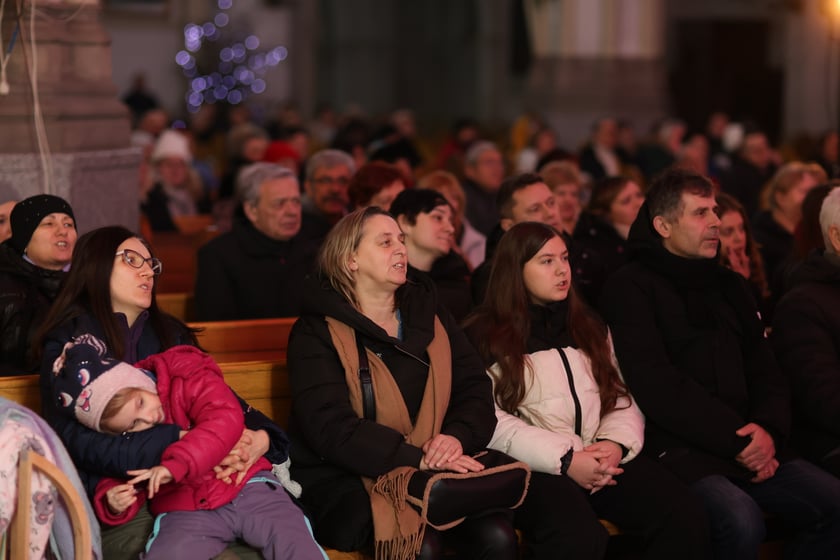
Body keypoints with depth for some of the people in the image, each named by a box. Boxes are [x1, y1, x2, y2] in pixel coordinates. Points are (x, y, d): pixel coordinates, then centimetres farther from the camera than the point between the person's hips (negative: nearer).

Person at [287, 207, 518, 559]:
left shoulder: (429, 315, 14)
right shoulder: (318, 332, -4)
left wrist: (457, 437, -16)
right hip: (346, 481, -4)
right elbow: (331, 428, -16)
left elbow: (475, 390, 7)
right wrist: (417, 459, -24)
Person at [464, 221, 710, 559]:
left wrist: (616, 443, -7)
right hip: (534, 468, -5)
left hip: (604, 461, 5)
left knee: (686, 516, -23)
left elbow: (622, 398, 16)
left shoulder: (589, 326, 22)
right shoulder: (485, 336, 5)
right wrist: (564, 459, -15)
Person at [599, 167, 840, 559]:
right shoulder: (631, 288, -2)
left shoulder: (729, 286, 20)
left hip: (749, 446, 7)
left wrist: (769, 430, -4)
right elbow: (656, 387, -13)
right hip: (676, 449, -7)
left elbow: (765, 372, 18)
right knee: (742, 522, -32)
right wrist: (736, 439, -14)